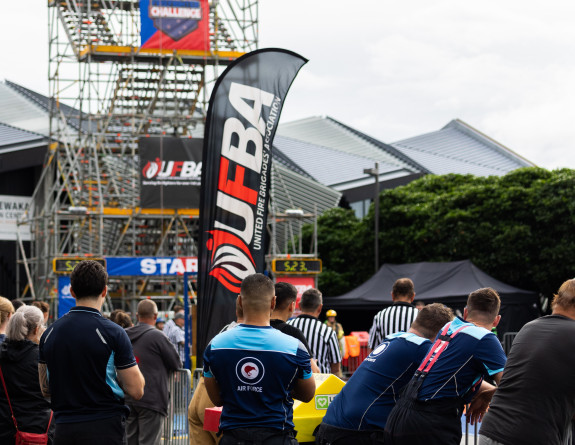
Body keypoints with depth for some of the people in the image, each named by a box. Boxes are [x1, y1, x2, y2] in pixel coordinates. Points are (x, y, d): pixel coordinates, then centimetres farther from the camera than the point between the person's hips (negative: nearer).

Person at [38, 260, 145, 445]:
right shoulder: (112, 333, -10)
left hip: (64, 429, 5)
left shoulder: (49, 333, 5)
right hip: (105, 428, -5)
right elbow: (136, 391, -8)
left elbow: (45, 389, 14)